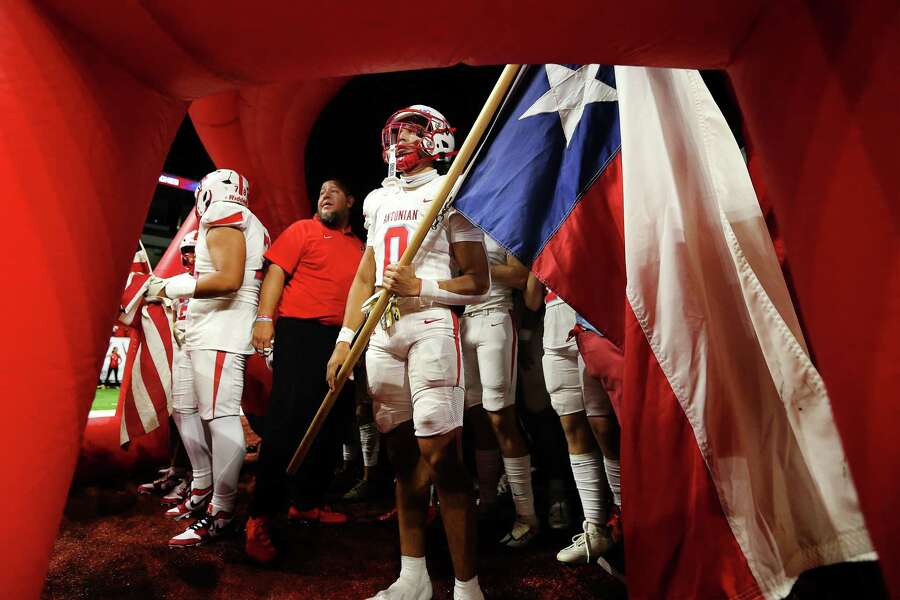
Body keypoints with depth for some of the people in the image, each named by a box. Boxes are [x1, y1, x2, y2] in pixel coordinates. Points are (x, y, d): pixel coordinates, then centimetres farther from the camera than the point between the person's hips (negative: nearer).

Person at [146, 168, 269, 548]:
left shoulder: (224, 218, -7)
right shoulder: (241, 226, 21)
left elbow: (229, 279, -21)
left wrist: (173, 286, -12)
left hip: (221, 333, -11)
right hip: (200, 332, 11)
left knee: (220, 415, -11)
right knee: (185, 409, 18)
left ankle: (222, 514, -6)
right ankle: (202, 491, 28)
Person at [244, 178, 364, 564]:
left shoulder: (359, 247, 19)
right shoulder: (303, 230, 5)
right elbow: (276, 272, -4)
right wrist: (265, 318, -16)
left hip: (342, 341, 6)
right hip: (300, 331, -6)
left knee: (329, 426, 10)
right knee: (286, 423, -9)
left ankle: (308, 503, 23)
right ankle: (260, 518, -2)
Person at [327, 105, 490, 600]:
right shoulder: (380, 201, 18)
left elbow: (478, 282, -2)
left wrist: (420, 286, -15)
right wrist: (344, 341, 13)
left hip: (431, 326, -5)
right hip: (381, 332, 6)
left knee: (439, 455, -10)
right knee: (402, 454, 9)